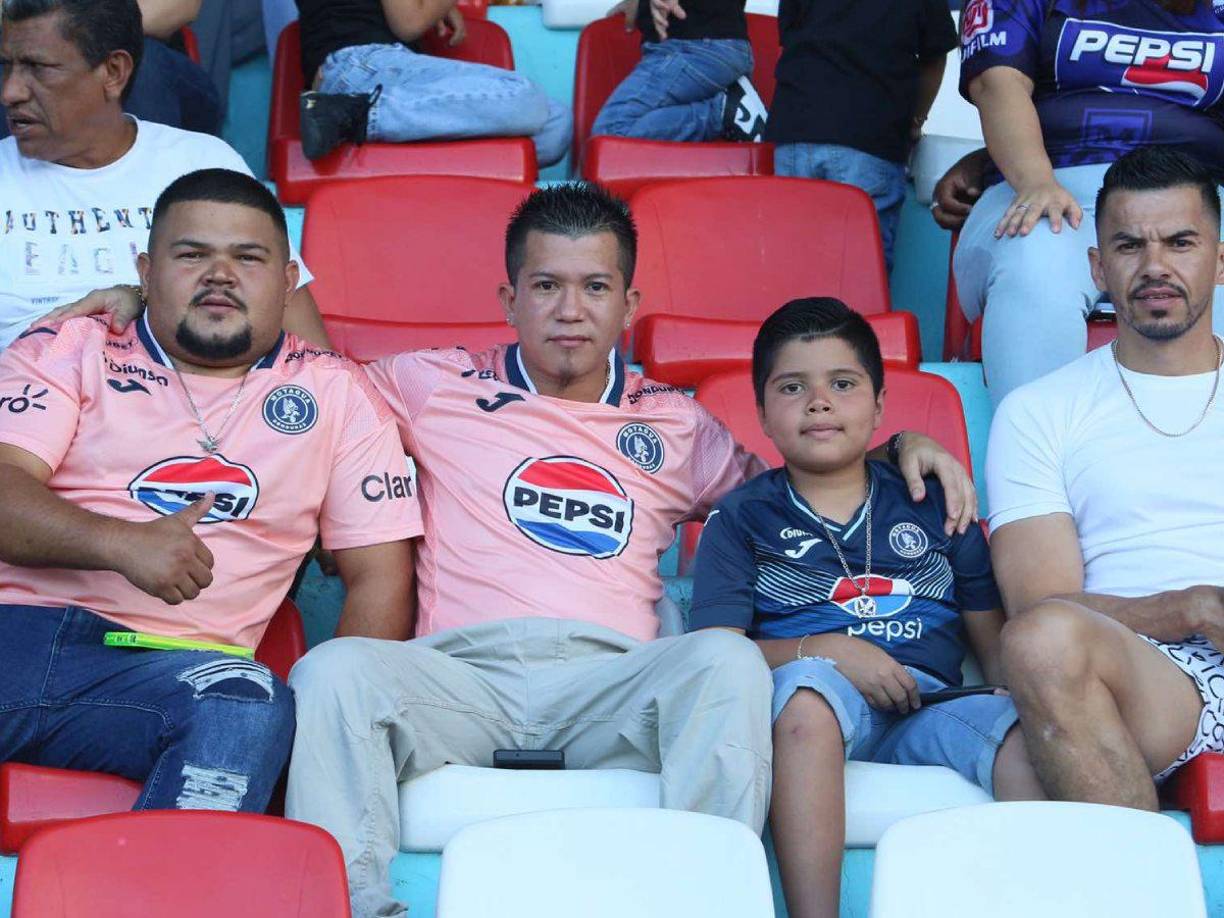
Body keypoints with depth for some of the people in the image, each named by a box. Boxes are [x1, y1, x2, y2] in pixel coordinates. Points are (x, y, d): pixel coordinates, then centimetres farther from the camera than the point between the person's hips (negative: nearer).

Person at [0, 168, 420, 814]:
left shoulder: (335, 394, 20)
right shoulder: (68, 352, 18)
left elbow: (380, 574, 14)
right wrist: (121, 543, -18)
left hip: (172, 666, 1)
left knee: (249, 705, -35)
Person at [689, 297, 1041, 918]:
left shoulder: (932, 504, 23)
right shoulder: (743, 518, 16)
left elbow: (993, 633, 18)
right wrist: (822, 650, -13)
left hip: (930, 703, 2)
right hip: (815, 705, -2)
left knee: (1030, 735, -31)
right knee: (807, 684, -39)